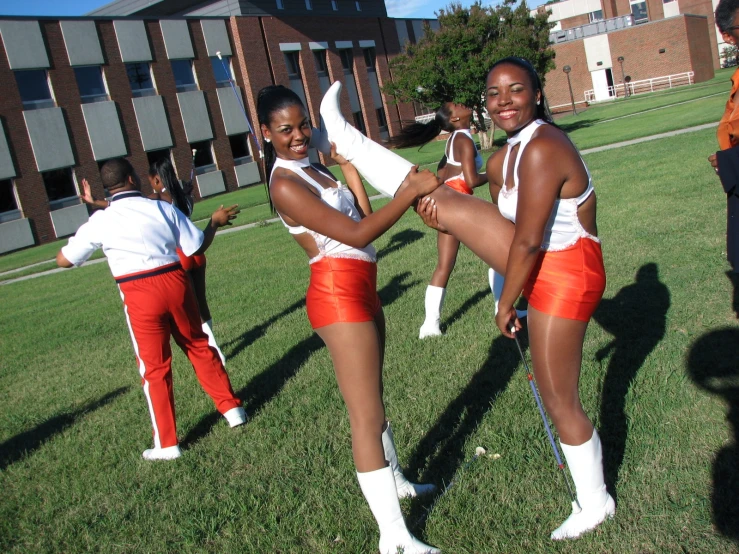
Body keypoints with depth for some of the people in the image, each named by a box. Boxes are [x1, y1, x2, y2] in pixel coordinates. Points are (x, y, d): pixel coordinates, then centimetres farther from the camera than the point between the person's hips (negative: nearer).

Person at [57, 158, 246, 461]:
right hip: (174, 283, 2)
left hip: (139, 296, -2)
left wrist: (76, 239, 26)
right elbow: (197, 246, 6)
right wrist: (216, 221, 23)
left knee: (155, 368, 8)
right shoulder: (162, 208, 3)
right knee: (199, 347, 20)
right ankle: (232, 408, 29)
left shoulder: (100, 221, -1)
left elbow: (64, 259, 5)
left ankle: (167, 444, 14)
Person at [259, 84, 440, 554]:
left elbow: (364, 215, 7)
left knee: (372, 397, 24)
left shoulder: (312, 169, 14)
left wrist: (348, 166, 8)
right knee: (367, 415, -7)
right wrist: (411, 191, -22)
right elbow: (358, 234, -23)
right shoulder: (286, 185, -16)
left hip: (361, 290, 10)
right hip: (338, 297, -10)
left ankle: (395, 481, 45)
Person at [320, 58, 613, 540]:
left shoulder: (542, 149, -26)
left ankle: (595, 504, 25)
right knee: (448, 206, 0)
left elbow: (527, 242, -26)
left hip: (564, 277, -9)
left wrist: (506, 305, -14)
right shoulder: (510, 152, 5)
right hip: (540, 263, 9)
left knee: (560, 403, 3)